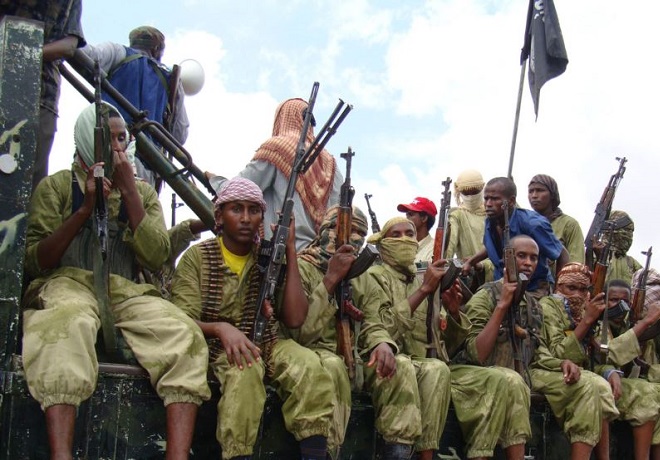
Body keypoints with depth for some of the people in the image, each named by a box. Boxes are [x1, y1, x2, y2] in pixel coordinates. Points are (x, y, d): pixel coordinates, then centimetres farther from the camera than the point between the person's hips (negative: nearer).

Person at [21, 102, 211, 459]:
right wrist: (85, 208, -7)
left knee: (184, 334, -29)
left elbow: (156, 257, 2)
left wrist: (128, 188, -2)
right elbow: (35, 263, 3)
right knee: (70, 322, -41)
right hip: (66, 284, -3)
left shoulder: (143, 193, 20)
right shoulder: (55, 186, 13)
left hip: (125, 293, 3)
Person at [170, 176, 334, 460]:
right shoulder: (197, 257, -1)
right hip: (216, 348, -2)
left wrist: (290, 252, -9)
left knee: (308, 366, -27)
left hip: (266, 344, 3)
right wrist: (220, 328, -31)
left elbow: (294, 319, -7)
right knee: (244, 369, -35)